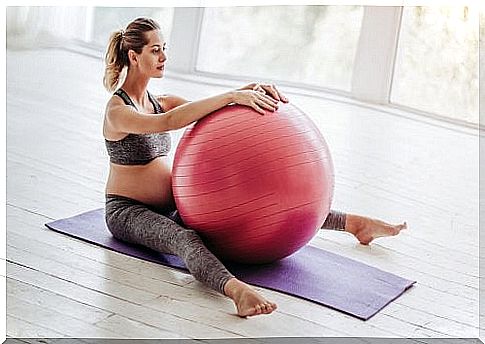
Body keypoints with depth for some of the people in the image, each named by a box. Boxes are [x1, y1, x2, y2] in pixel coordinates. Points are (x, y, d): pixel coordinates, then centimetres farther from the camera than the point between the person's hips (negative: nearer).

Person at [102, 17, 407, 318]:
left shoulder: (160, 101, 8)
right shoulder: (118, 111, -17)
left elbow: (208, 111, -3)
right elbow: (168, 122, -35)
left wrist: (250, 92, -22)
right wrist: (230, 97, -39)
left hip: (170, 206, 7)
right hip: (128, 212, -7)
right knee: (185, 239, -39)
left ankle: (354, 223, 3)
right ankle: (236, 290, -69)